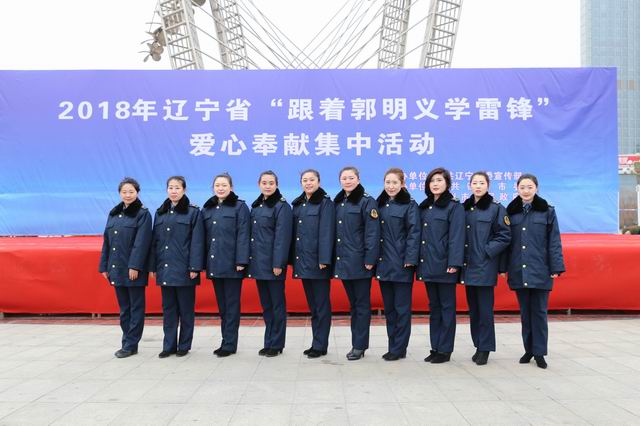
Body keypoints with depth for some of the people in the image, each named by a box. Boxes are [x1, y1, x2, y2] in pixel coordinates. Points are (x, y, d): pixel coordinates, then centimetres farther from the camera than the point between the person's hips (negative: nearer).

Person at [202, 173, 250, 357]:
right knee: (221, 305, 12)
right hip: (214, 265, 5)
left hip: (231, 264, -5)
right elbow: (204, 237, 12)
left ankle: (230, 344, 8)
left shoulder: (239, 207, -2)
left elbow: (243, 236, -9)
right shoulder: (207, 209, 14)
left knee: (231, 305, 1)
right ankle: (226, 341, 21)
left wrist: (241, 261, -16)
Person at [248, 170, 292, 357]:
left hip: (273, 264, -7)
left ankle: (276, 344, 11)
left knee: (277, 305, 3)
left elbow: (282, 237, -14)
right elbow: (252, 235, 15)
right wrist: (250, 261, 10)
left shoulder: (282, 206, -8)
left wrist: (278, 264, -19)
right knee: (266, 305, 13)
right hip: (258, 264, 7)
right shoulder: (255, 206, 14)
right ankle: (268, 342, 22)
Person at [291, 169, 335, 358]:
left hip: (317, 262, -7)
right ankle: (317, 342, 22)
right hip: (303, 262, 7)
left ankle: (320, 345, 8)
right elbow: (294, 233, 14)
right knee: (312, 305, 13)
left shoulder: (325, 203, -5)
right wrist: (293, 259, 8)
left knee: (321, 305, 1)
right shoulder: (297, 204, 15)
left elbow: (326, 233, -12)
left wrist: (324, 260, -19)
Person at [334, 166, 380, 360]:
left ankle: (359, 346, 10)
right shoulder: (338, 202, 13)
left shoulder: (367, 201, -7)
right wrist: (332, 258, 10)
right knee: (353, 304, 14)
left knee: (362, 305, 2)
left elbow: (372, 233, -12)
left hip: (359, 262, -7)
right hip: (343, 262, 7)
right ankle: (357, 343, 23)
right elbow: (334, 232, 14)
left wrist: (370, 260, -17)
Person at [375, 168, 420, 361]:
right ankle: (393, 346, 22)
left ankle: (399, 348, 11)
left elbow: (414, 233, -9)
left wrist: (410, 260, -16)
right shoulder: (380, 204, 12)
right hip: (384, 264, 6)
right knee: (389, 308, 11)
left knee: (402, 308, 2)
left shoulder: (409, 205, -4)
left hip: (402, 265, -6)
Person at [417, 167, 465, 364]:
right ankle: (435, 347, 20)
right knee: (433, 306, 12)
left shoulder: (454, 206, -4)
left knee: (446, 306, 3)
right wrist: (417, 260, 9)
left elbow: (456, 236, -12)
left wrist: (454, 263, -19)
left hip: (444, 265, -6)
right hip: (427, 265, 6)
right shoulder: (424, 206, 14)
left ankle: (445, 350, 10)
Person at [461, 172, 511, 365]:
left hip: (485, 267, -5)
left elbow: (504, 236, -5)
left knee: (485, 309, -2)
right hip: (468, 266, 5)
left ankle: (485, 349, 9)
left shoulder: (496, 208, -3)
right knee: (473, 308, 11)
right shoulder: (465, 208, 11)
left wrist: (487, 251, -12)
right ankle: (478, 345, 22)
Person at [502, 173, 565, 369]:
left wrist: (556, 268, -6)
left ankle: (539, 352, 11)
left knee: (539, 311, 1)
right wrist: (503, 267, 2)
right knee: (525, 312, 9)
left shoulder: (547, 211, 3)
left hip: (540, 271, -2)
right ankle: (528, 349, 20)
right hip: (518, 271, 2)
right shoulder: (510, 212, 8)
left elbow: (554, 242, 0)